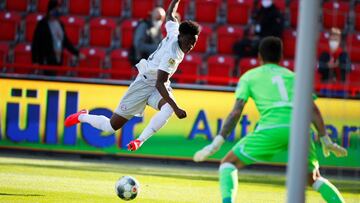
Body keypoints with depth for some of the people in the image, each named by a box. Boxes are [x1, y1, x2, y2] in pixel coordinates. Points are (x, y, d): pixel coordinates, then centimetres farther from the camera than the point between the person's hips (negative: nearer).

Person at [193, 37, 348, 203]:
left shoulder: (249, 77, 20)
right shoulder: (293, 76, 28)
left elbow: (236, 112, 8)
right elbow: (313, 110, 18)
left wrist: (217, 143, 6)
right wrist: (326, 141, 22)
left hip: (271, 128, -3)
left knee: (228, 163, 13)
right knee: (314, 178, 24)